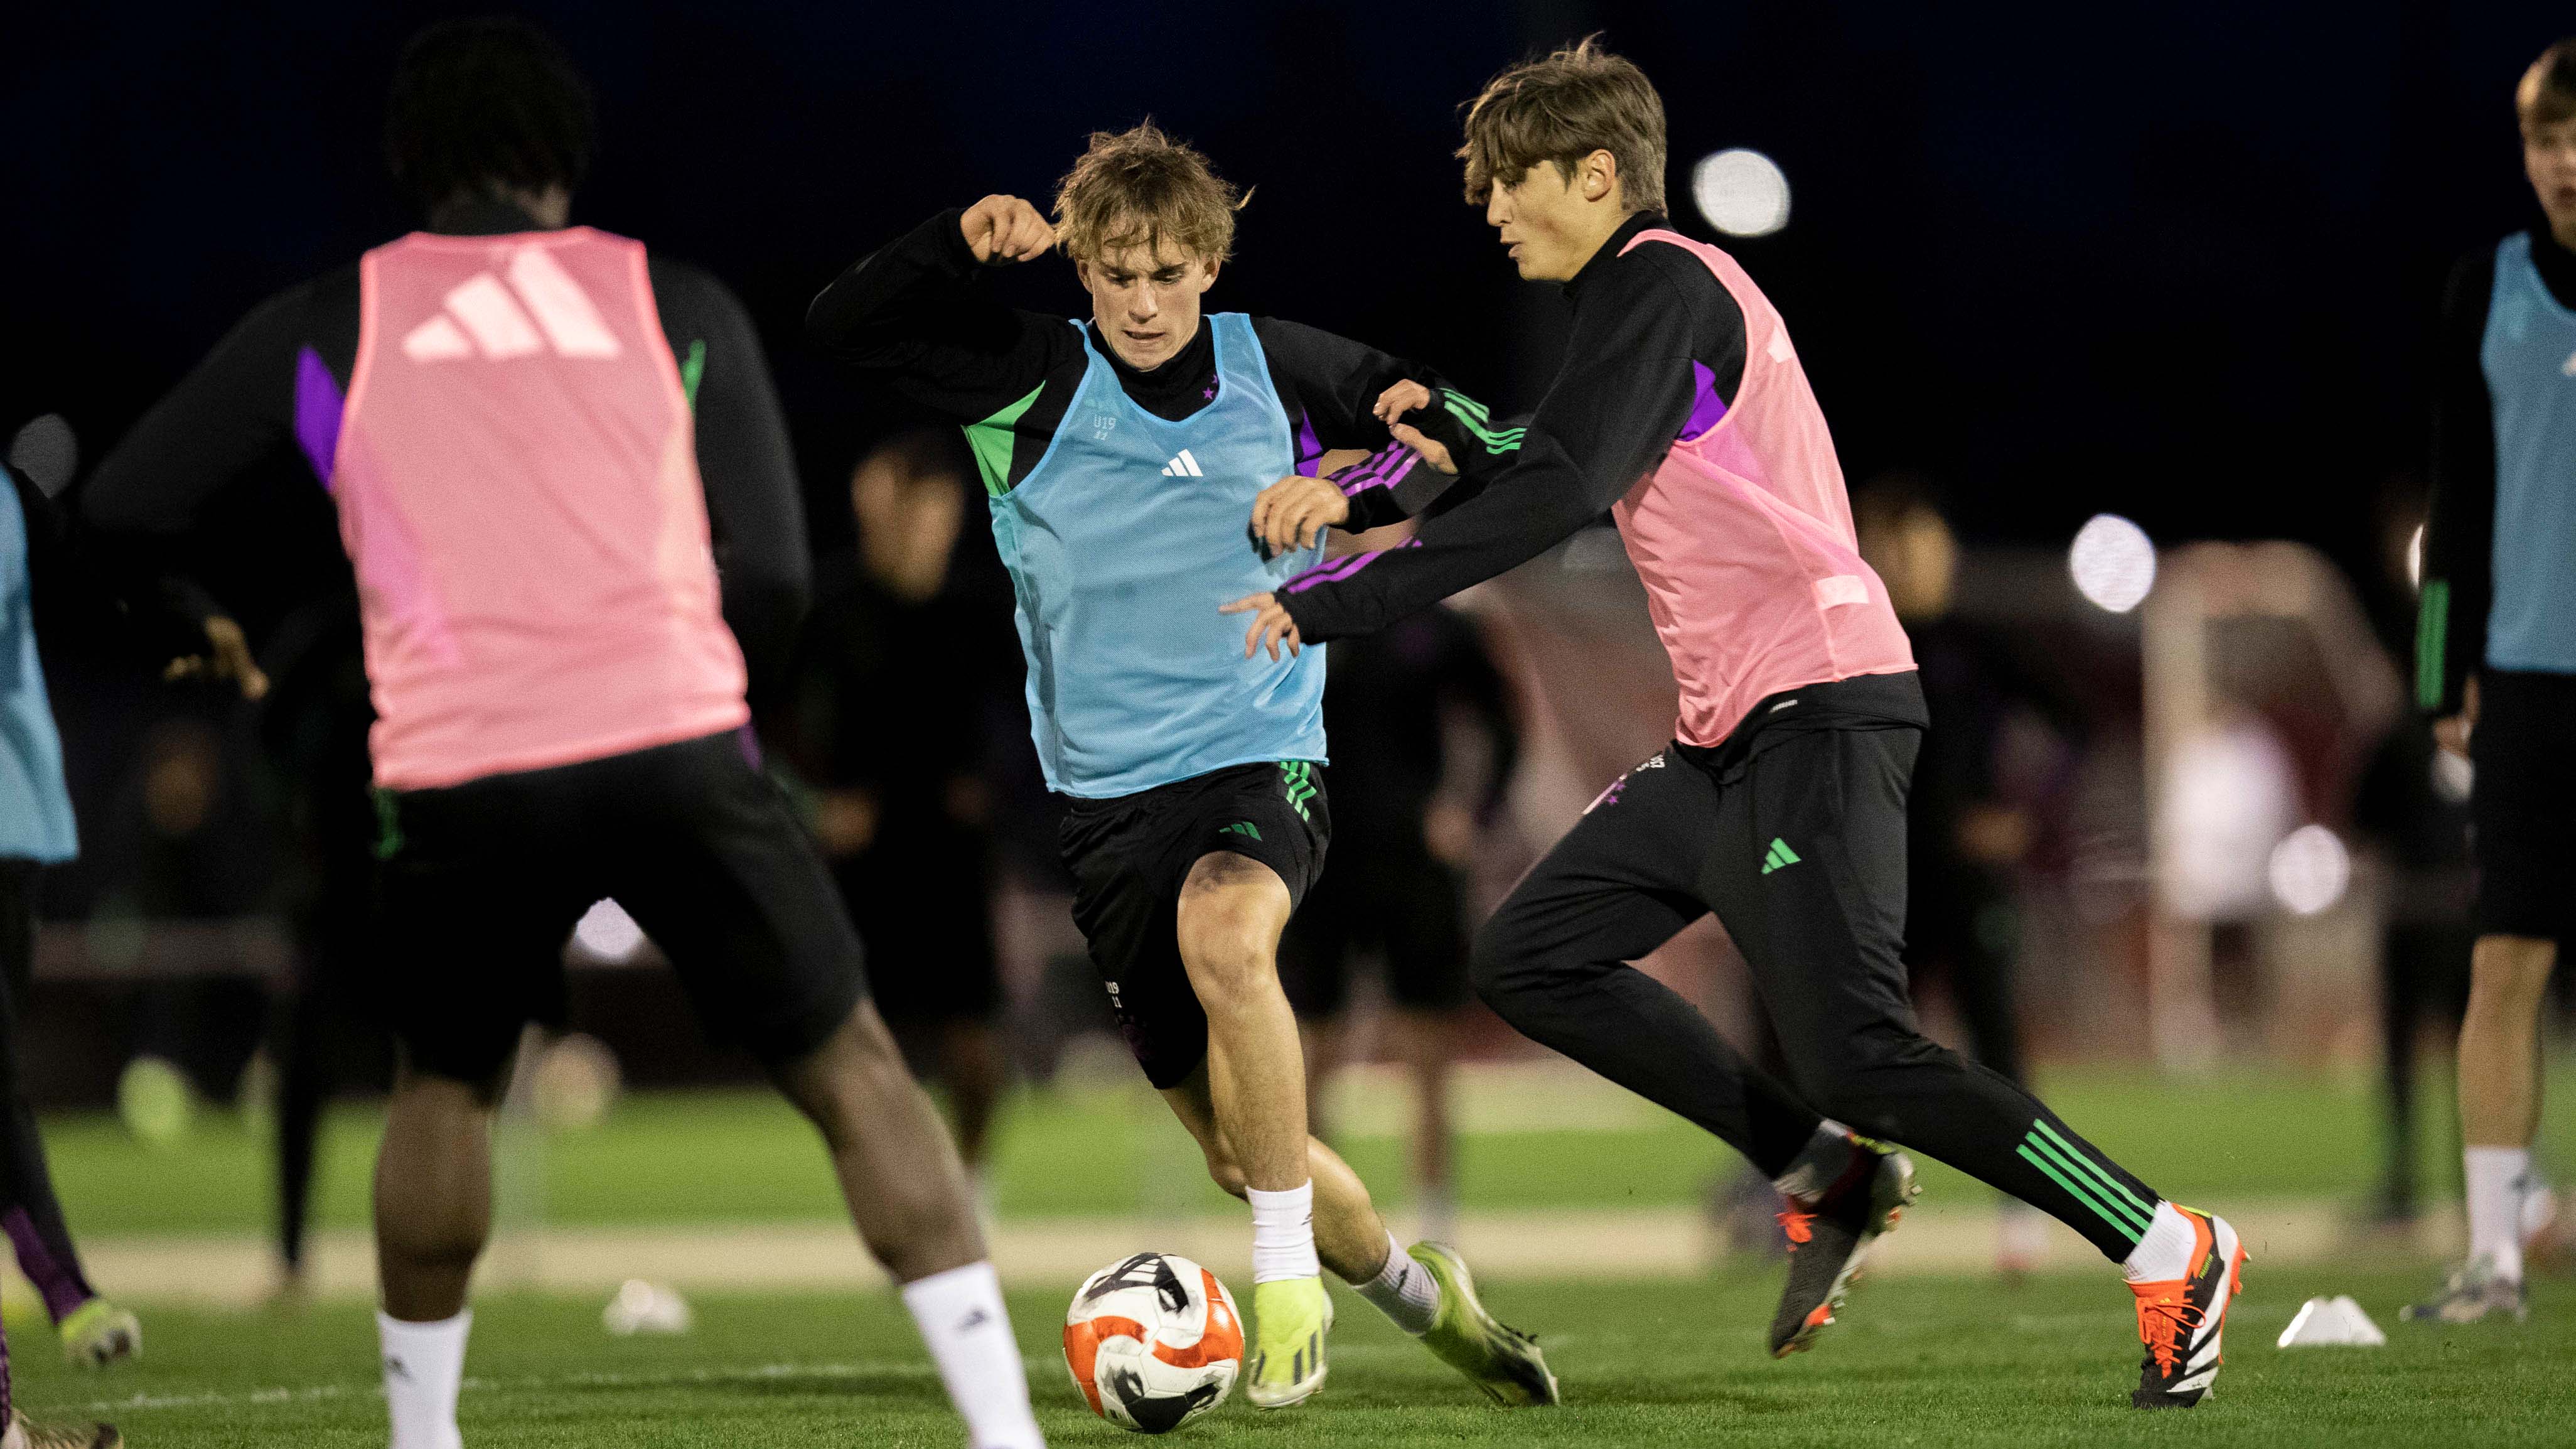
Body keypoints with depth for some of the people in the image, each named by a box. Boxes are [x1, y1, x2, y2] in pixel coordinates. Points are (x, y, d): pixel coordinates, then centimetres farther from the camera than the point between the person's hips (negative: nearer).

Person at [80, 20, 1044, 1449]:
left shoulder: (327, 323, 14)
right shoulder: (676, 302, 14)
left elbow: (122, 510, 15)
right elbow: (770, 576, 8)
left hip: (454, 780, 1)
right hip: (672, 744, -1)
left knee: (445, 1084, 26)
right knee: (852, 1071, 9)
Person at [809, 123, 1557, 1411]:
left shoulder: (1271, 365, 1)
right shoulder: (1032, 381, -3)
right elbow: (840, 326, -11)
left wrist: (1351, 482, -1)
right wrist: (960, 241, -23)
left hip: (1263, 759, -2)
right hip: (1110, 794, 2)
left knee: (1223, 940, -37)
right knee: (1234, 1145, 5)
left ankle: (1289, 1282, -23)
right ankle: (1411, 1290, 34)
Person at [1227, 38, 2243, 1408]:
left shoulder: (1654, 283, -11)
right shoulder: (1665, 289, 20)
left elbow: (1556, 495, -22)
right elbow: (1577, 490, 27)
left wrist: (1330, 602, -21)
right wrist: (1456, 437, 10)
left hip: (1817, 706, -10)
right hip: (1733, 729, 10)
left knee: (1857, 1053, -13)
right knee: (1532, 956, 8)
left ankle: (2172, 1252, -4)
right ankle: (1824, 1170, 9)